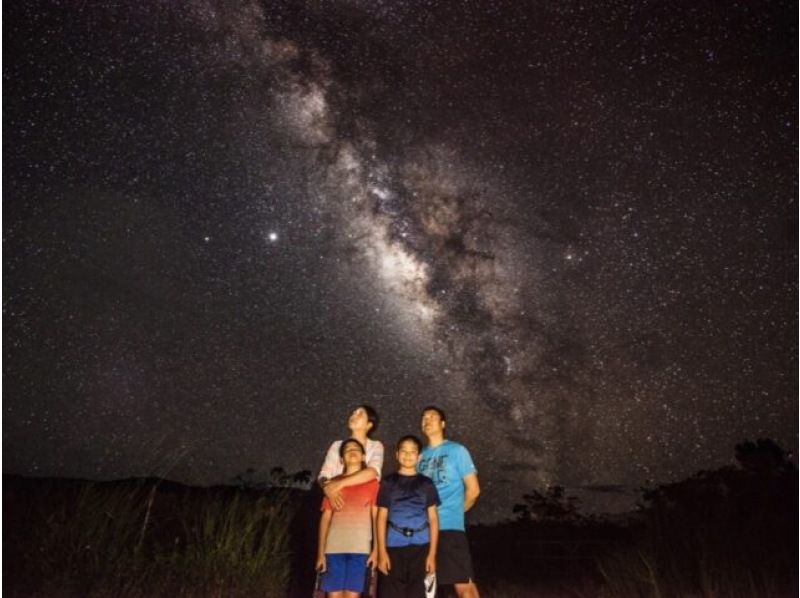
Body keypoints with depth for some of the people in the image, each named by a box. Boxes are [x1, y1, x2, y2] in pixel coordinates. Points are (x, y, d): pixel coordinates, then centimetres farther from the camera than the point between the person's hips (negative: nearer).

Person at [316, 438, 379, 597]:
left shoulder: (372, 483, 9)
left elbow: (376, 517, 6)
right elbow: (325, 518, 10)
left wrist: (376, 549, -2)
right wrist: (320, 552, 4)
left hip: (360, 548, -1)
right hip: (334, 547, 1)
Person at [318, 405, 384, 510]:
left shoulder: (375, 446, 4)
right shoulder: (337, 445, 12)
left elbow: (372, 472, -15)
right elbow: (323, 476, 1)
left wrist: (340, 483, -23)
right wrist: (328, 489, -22)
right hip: (340, 505, 2)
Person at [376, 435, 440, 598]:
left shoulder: (426, 484, 11)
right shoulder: (388, 483, 10)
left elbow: (433, 519, 8)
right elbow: (382, 518, 6)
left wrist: (432, 553, 0)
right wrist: (382, 552, -2)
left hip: (421, 547, 1)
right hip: (394, 547, 0)